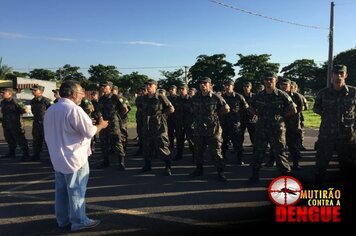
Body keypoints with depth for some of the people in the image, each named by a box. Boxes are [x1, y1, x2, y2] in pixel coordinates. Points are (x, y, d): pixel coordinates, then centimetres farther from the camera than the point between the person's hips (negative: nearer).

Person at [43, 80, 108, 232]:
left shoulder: (50, 110, 7)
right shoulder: (74, 110, -19)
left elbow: (50, 134, 15)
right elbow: (90, 132, -16)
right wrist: (101, 125, 2)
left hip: (57, 158, 8)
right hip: (75, 158, -8)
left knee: (61, 189, 16)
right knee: (76, 190, 2)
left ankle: (62, 219, 27)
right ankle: (78, 221, 12)